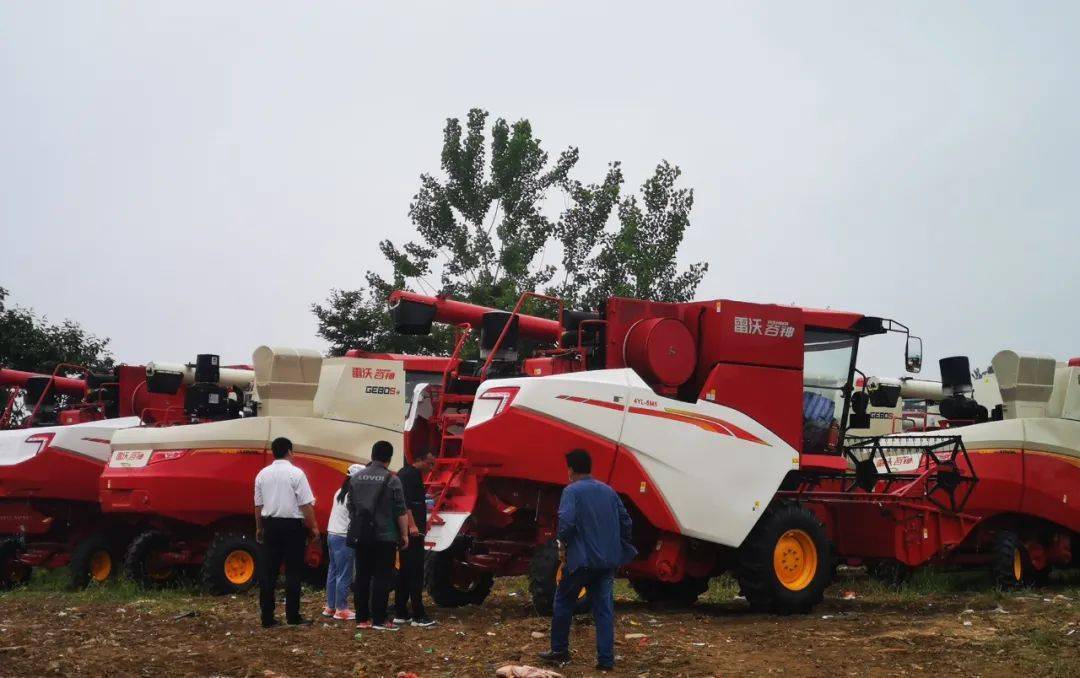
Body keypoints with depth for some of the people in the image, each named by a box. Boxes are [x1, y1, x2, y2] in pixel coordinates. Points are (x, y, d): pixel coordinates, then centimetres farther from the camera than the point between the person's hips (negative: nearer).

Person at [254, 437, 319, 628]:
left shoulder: (262, 474, 5)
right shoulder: (296, 473, -9)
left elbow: (258, 505, 10)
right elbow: (306, 505, -11)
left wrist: (259, 528, 20)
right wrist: (313, 527, -2)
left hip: (270, 524, 4)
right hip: (292, 526, -4)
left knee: (268, 572, 7)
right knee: (293, 571, 3)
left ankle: (267, 618, 8)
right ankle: (292, 616, 3)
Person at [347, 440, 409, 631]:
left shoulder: (356, 478, 8)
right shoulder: (391, 479, -8)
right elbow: (401, 511, -7)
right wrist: (404, 534, 1)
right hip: (385, 536, -5)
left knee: (362, 577, 9)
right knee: (382, 577, -2)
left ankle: (362, 619, 10)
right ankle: (379, 620, -3)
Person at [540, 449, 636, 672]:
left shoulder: (572, 491, -7)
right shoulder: (608, 491, 12)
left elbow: (566, 521, -20)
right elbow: (626, 521, 12)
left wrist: (562, 541, -2)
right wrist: (619, 549, 22)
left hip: (582, 559, -5)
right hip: (608, 561, 5)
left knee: (563, 601, 13)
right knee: (604, 608, 7)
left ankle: (559, 651, 19)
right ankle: (606, 659, 3)